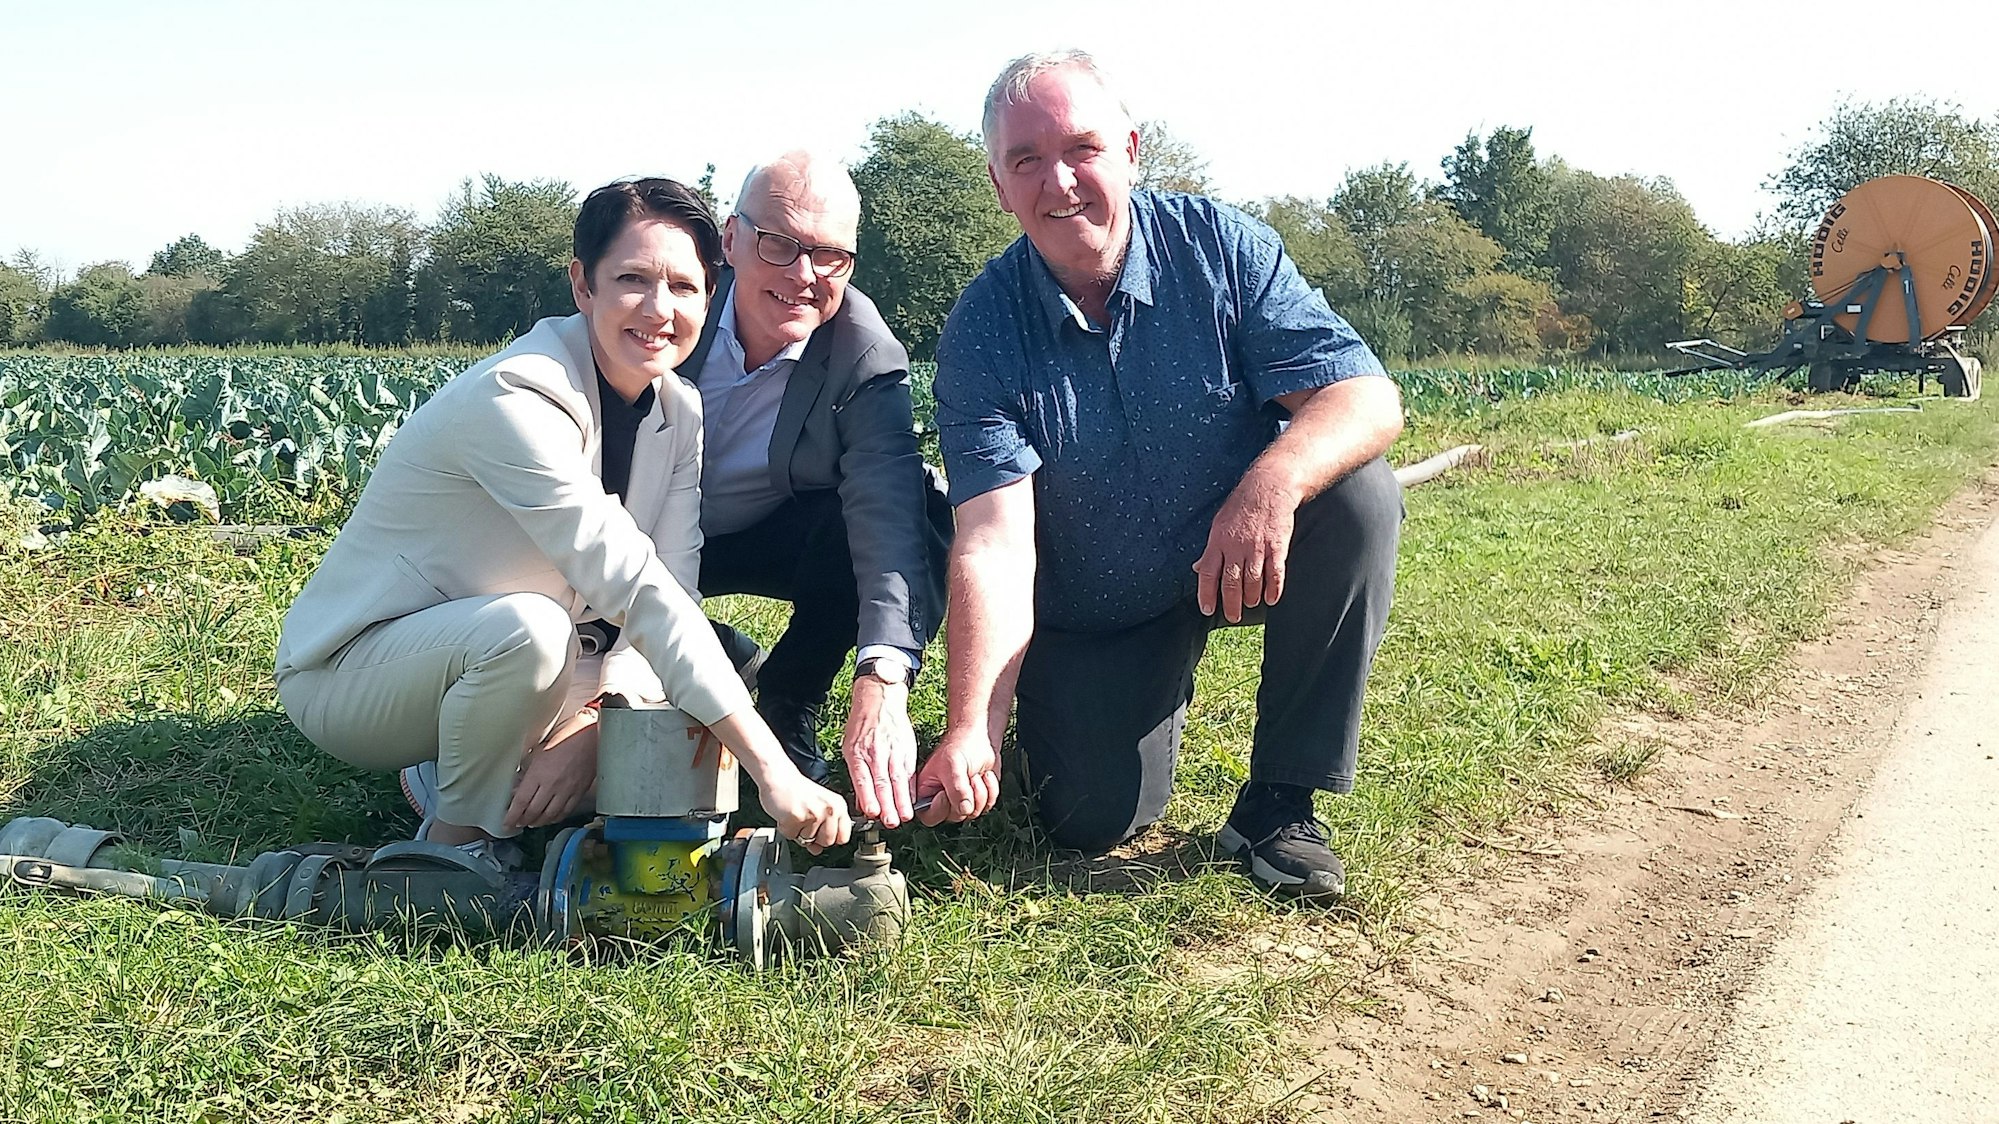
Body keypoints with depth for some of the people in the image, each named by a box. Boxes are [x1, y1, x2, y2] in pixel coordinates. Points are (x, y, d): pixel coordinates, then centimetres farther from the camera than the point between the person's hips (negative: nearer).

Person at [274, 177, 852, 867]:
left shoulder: (680, 413, -3)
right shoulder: (516, 398, -28)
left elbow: (672, 593, -10)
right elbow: (635, 590, -35)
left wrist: (587, 720, -30)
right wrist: (772, 770, -38)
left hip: (483, 656, 7)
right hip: (345, 674, -7)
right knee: (527, 627, -36)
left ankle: (449, 768, 7)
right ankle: (457, 835, -8)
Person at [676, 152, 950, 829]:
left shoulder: (867, 360, -23)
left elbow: (886, 513, -36)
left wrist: (881, 685, -52)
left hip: (782, 538, -1)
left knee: (923, 514, -28)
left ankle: (786, 711, -8)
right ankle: (732, 666, 2)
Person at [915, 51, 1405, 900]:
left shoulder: (1219, 245, -14)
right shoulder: (981, 335, -16)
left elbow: (1368, 398, -22)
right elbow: (992, 541, -24)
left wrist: (1274, 481, -45)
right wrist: (971, 729, -37)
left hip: (1242, 561, 1)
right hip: (1093, 615, 0)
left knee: (1358, 493, -29)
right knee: (1093, 820, -14)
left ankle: (1280, 798, -15)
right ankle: (1159, 689, 23)